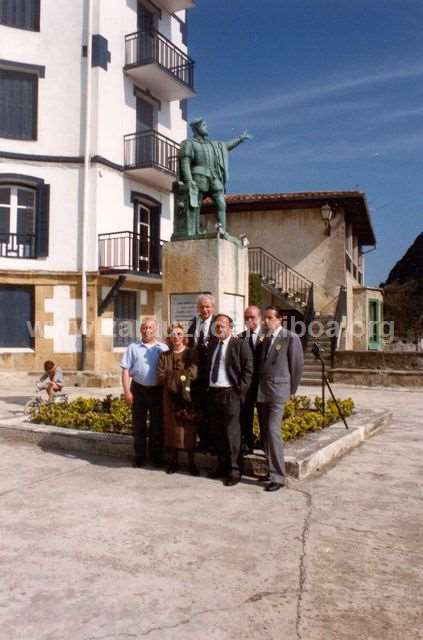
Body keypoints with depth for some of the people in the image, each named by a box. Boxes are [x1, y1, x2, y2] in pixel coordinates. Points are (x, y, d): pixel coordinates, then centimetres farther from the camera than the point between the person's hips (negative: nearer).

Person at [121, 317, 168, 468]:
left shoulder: (163, 348, 3)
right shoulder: (133, 347, 2)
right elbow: (125, 370, 0)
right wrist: (127, 391, -7)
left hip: (157, 390, 0)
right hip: (139, 389, 0)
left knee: (157, 425, 7)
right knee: (138, 424, 8)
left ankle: (157, 456, 19)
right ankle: (139, 456, 20)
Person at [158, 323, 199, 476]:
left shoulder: (191, 353, 3)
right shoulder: (164, 355, 11)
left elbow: (193, 373, -9)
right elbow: (161, 377, 0)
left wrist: (172, 376, -9)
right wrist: (181, 377, -11)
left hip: (188, 396, -2)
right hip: (170, 397, 2)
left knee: (189, 428, -1)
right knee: (172, 427, 3)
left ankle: (191, 462, 6)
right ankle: (173, 461, 13)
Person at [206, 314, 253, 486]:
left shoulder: (240, 345, -5)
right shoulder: (212, 344, 14)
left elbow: (248, 369, -9)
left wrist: (240, 391, -13)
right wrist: (207, 388, 12)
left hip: (230, 394, -6)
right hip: (213, 393, 6)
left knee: (232, 433, -2)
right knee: (217, 432, 12)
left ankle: (234, 470, 7)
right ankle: (222, 466, 23)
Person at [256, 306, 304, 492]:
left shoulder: (291, 338, -5)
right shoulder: (263, 339, 11)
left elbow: (297, 365, -2)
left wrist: (291, 390, 3)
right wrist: (257, 388, 11)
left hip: (277, 391, -6)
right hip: (260, 392, 6)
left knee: (273, 431, -12)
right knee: (265, 432, 10)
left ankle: (277, 477, -6)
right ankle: (270, 468, 21)